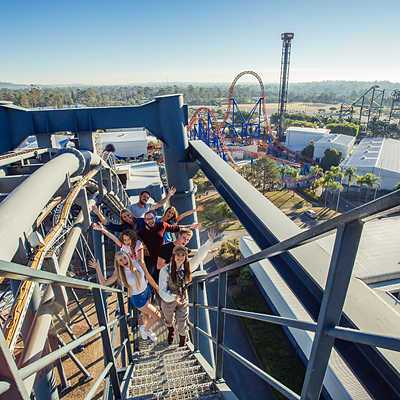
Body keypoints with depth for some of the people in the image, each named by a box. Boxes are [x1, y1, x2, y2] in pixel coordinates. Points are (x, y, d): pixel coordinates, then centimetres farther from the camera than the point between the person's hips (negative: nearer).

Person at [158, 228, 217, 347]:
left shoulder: (187, 267, -21)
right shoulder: (165, 270, -30)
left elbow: (200, 256, -29)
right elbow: (162, 291, -25)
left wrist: (210, 241, -40)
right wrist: (174, 297, -41)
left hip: (183, 300, 1)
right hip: (168, 300, -1)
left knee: (182, 324, 17)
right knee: (169, 320, 29)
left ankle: (182, 344, 48)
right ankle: (170, 331, 65)